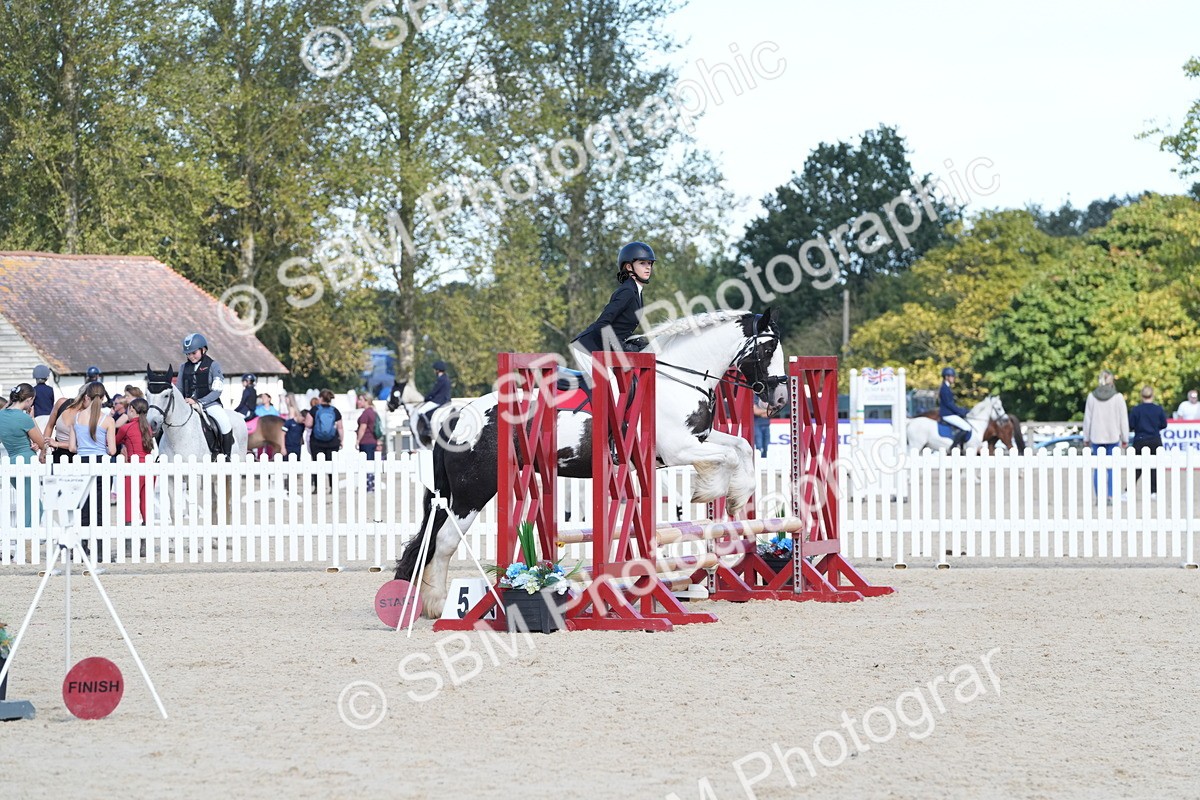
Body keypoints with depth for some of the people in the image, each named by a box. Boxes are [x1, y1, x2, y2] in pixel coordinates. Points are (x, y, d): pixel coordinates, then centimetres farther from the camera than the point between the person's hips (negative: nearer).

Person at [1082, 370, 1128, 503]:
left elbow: (1087, 418, 4)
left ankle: (1098, 497, 3)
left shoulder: (1092, 396, 1)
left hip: (1096, 437, 1)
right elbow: (1123, 419, 0)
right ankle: (1110, 496, -4)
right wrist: (1125, 438, 7)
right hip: (1113, 437, -1)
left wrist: (1086, 438, 11)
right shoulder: (1118, 397, -3)